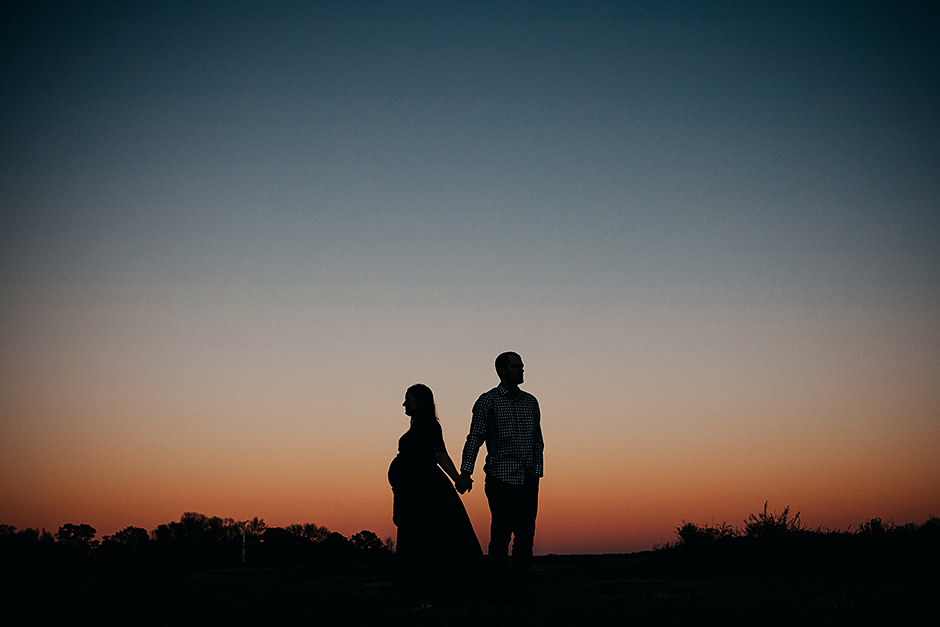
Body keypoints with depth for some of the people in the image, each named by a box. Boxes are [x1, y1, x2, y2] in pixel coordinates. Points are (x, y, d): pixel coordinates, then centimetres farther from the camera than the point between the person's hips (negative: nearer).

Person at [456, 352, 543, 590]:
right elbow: (475, 437, -4)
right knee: (501, 534, -6)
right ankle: (499, 587, 0)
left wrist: (537, 471, 11)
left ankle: (520, 585, 10)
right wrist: (465, 472, -13)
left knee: (526, 535, 3)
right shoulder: (488, 401, 2)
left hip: (528, 480, 5)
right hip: (501, 479, -5)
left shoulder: (530, 402, 17)